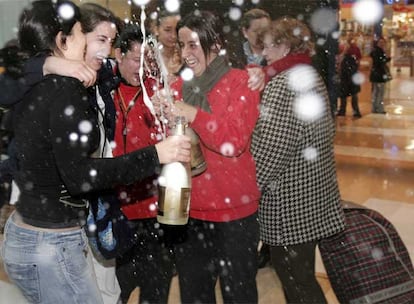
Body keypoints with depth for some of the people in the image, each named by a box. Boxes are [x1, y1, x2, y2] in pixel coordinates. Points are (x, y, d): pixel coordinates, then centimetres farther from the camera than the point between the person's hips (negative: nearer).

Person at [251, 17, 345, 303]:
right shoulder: (312, 76, 11)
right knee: (302, 274, 20)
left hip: (289, 197, -9)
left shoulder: (283, 83, -18)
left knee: (295, 279, 3)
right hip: (314, 190, 10)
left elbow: (272, 146, -23)